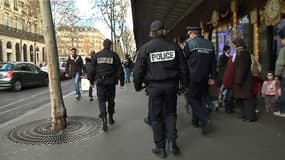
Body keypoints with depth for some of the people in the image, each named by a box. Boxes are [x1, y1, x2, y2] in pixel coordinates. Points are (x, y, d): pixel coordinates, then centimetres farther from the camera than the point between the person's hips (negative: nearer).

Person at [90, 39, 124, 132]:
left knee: (101, 100, 3)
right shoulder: (114, 55, -1)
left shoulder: (96, 55, 3)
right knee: (111, 100, 14)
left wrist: (92, 81, 14)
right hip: (111, 81, 0)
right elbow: (119, 70, -2)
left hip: (100, 81, 0)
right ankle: (111, 118, 25)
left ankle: (104, 119, -14)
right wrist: (121, 82, 4)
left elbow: (92, 69, 5)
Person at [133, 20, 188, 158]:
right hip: (171, 85, 2)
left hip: (154, 86, -2)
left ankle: (160, 147, 15)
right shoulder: (174, 47, 2)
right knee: (170, 113, 18)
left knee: (156, 117, 9)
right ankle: (172, 141, 9)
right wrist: (184, 83, 18)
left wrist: (138, 86, 9)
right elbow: (182, 68, 5)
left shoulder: (145, 48, -4)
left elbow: (138, 70, -4)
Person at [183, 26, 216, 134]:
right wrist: (212, 77, 11)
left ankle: (205, 120, -12)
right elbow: (213, 62, 9)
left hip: (193, 77, -6)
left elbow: (184, 60, -3)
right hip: (205, 77, 6)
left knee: (192, 98, 2)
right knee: (199, 98, 17)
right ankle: (195, 120, 27)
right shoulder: (209, 44, 10)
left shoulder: (189, 43, -6)